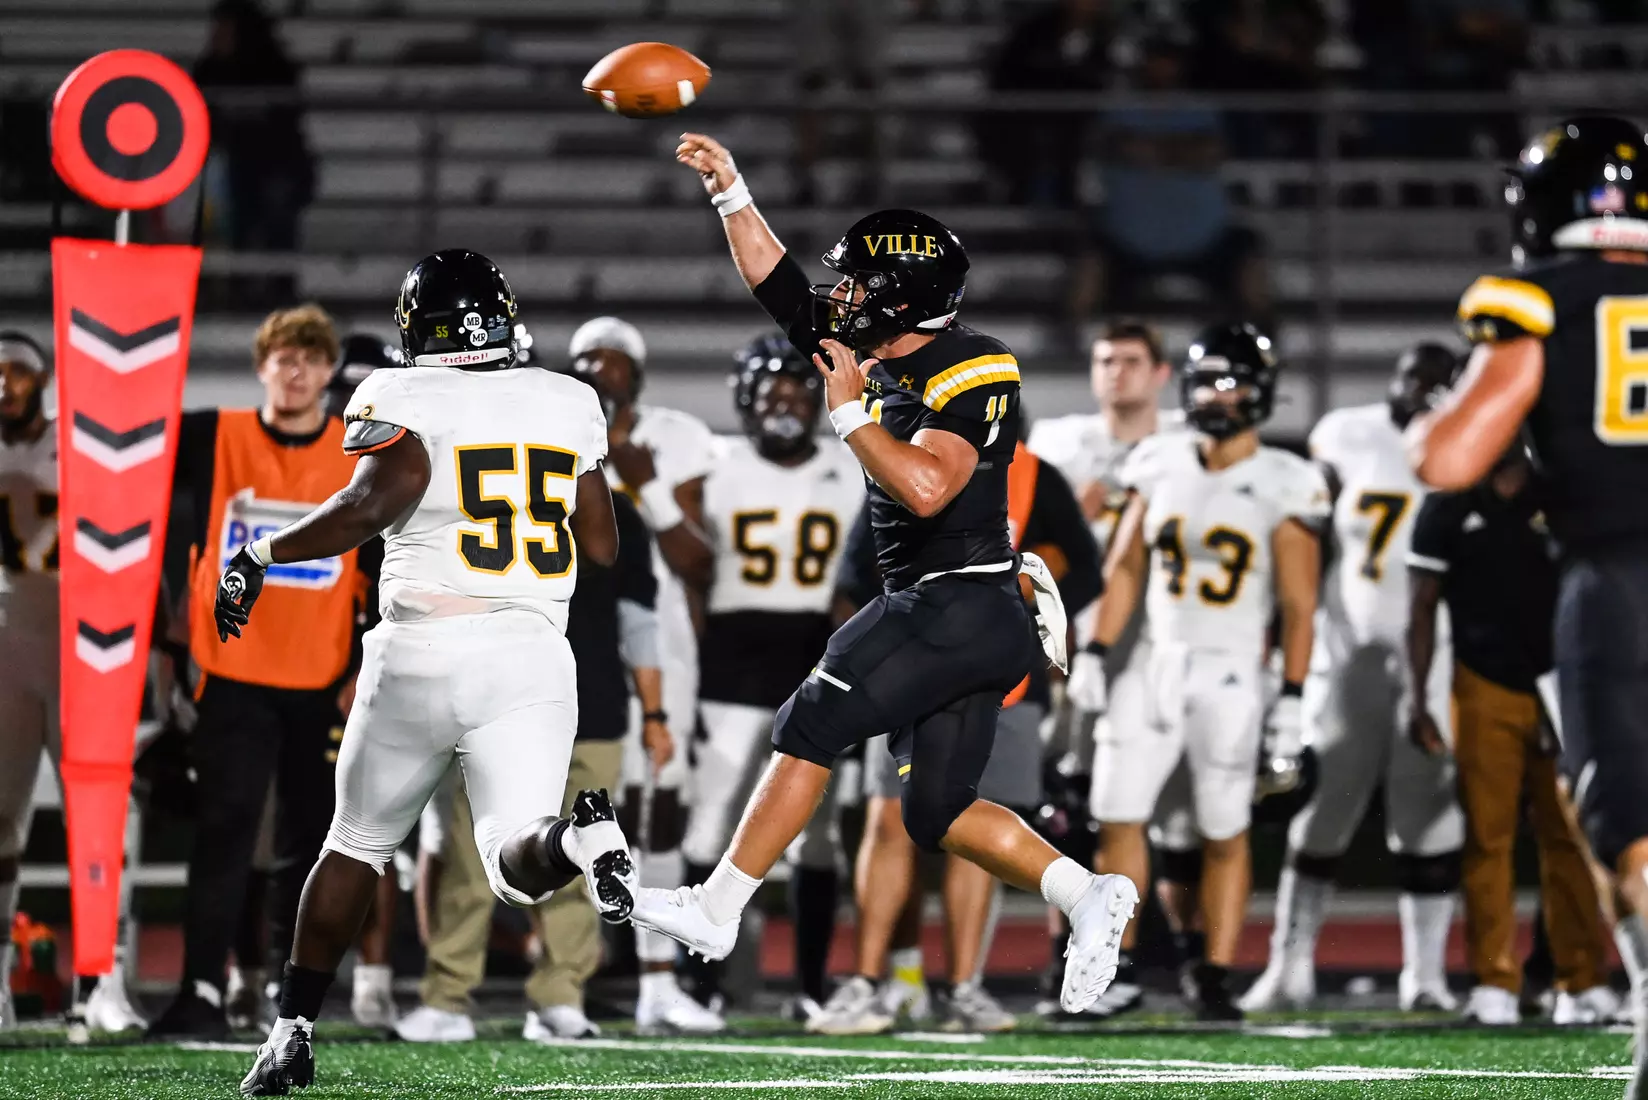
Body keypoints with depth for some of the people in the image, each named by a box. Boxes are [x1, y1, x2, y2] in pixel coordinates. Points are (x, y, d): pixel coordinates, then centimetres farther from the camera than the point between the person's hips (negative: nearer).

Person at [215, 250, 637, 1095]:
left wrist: (260, 557, -11)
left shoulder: (399, 399, -3)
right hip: (531, 651, 2)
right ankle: (577, 836, -40)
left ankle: (294, 1031, 18)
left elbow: (377, 500, -20)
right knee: (516, 862, -5)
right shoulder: (569, 404, 10)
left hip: (420, 651, -2)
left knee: (356, 842, 16)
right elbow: (603, 546, 15)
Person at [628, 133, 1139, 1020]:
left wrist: (848, 414, -18)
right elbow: (778, 283, 18)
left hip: (962, 607, -10)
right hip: (928, 607, 10)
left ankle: (717, 910, -6)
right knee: (938, 814, 9)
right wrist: (729, 191, 10)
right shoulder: (872, 356, 11)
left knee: (812, 725, -10)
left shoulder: (970, 371, -14)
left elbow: (926, 488, -27)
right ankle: (1088, 898, 7)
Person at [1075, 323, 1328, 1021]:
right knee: (1118, 816, -1)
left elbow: (1297, 606, -5)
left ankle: (1215, 980, 10)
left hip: (1230, 676, -4)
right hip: (1153, 666, 4)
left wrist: (1290, 703, -9)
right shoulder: (1160, 467, 6)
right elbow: (1126, 568, 12)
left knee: (1225, 834, 2)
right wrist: (1096, 653, 6)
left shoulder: (1280, 487, -5)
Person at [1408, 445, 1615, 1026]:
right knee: (1488, 837, -2)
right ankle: (1494, 982, 1)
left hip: (1559, 691, 0)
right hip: (1486, 693, 0)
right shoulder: (1449, 509, 4)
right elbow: (1424, 610, 6)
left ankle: (1583, 978, 2)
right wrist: (1420, 699, -1)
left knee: (1567, 837, -1)